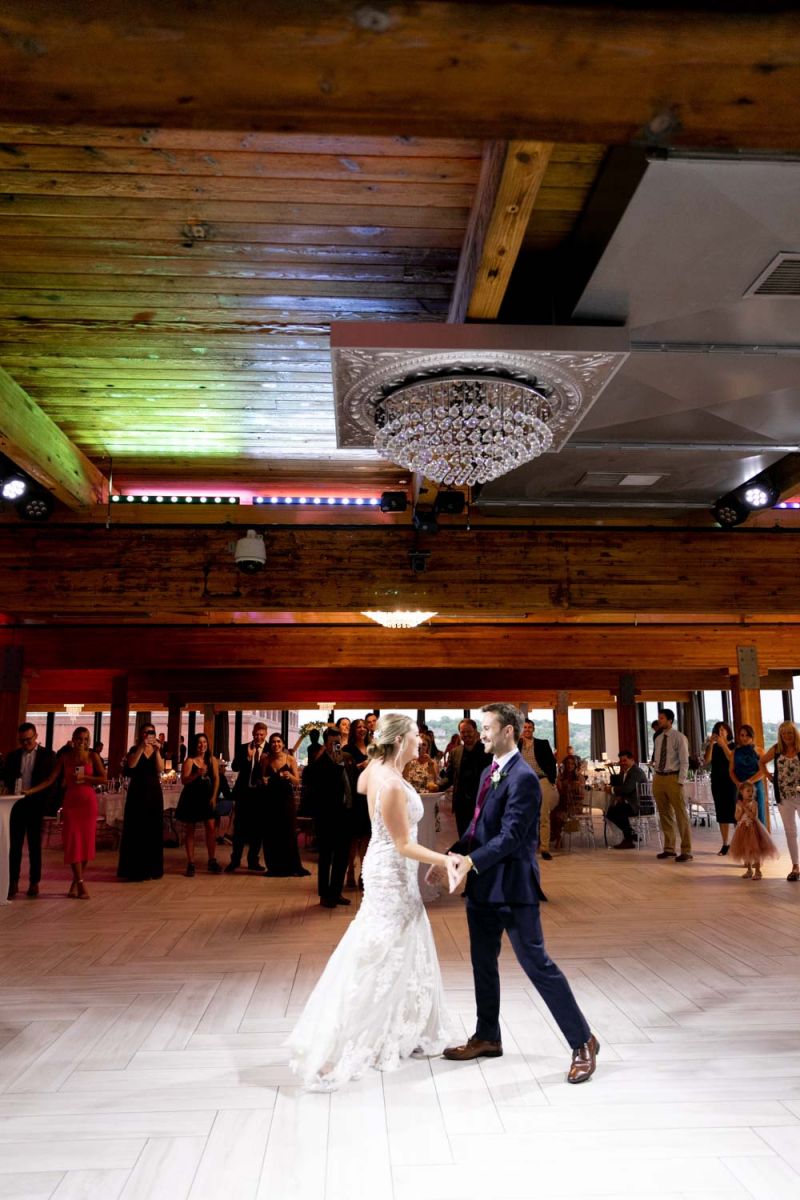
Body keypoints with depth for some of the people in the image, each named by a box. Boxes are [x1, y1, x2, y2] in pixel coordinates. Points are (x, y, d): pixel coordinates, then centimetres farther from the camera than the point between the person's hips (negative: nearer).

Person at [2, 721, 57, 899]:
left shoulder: (48, 755, 0)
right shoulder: (12, 756, 9)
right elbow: (5, 779, 10)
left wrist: (46, 804, -10)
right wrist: (10, 792, -9)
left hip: (36, 805, -2)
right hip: (16, 804, 2)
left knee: (35, 845, 6)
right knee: (14, 845, 3)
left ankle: (34, 882, 13)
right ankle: (13, 882, 10)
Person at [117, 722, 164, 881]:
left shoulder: (157, 751, 9)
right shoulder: (134, 749, 3)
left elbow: (160, 769, -8)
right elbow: (131, 765, -18)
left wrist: (157, 750, -19)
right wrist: (142, 747, -22)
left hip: (154, 792, 3)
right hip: (137, 792, -2)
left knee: (153, 830, 4)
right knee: (136, 830, -3)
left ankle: (152, 868, 13)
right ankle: (135, 869, 2)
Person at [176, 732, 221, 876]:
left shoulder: (212, 760, 4)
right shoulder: (189, 761, -6)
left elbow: (216, 779, 5)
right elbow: (184, 780, -14)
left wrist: (214, 796, -3)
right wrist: (197, 774, -28)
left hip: (207, 798, 3)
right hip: (191, 798, -3)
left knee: (211, 828, -4)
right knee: (190, 830, 5)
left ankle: (212, 861, 7)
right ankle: (190, 863, 11)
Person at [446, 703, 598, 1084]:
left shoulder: (523, 778, -18)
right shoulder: (490, 772, 11)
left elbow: (511, 836, -23)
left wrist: (471, 860, -30)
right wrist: (452, 854, 3)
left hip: (512, 886, -9)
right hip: (483, 885, 9)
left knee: (536, 963, -1)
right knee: (483, 963, 19)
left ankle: (583, 1042, 14)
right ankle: (487, 1037, 35)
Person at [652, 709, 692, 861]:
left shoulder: (679, 737, -6)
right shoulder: (658, 738, 12)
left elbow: (684, 761, -9)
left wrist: (680, 781, -14)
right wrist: (656, 776, 8)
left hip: (673, 778, -6)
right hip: (658, 778, 6)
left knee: (680, 814, -2)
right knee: (664, 814, 11)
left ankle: (686, 851, 4)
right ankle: (669, 848, 20)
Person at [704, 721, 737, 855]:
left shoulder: (733, 746, 2)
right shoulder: (712, 747, 9)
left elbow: (732, 759, -16)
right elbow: (706, 761, -8)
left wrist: (723, 744, -20)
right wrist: (711, 744, -14)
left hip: (731, 781, -3)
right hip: (717, 782, 3)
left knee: (734, 811, -10)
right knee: (721, 813, 5)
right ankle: (725, 844, 8)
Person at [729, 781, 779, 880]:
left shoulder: (753, 803, -10)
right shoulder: (739, 804, 2)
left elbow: (754, 816, -21)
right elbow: (737, 818, -2)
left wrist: (746, 808, -20)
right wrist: (741, 809, -14)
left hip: (753, 829, -4)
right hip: (743, 829, 5)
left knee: (755, 850, -5)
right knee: (745, 851, 10)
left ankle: (757, 871, 5)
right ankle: (749, 870, 24)